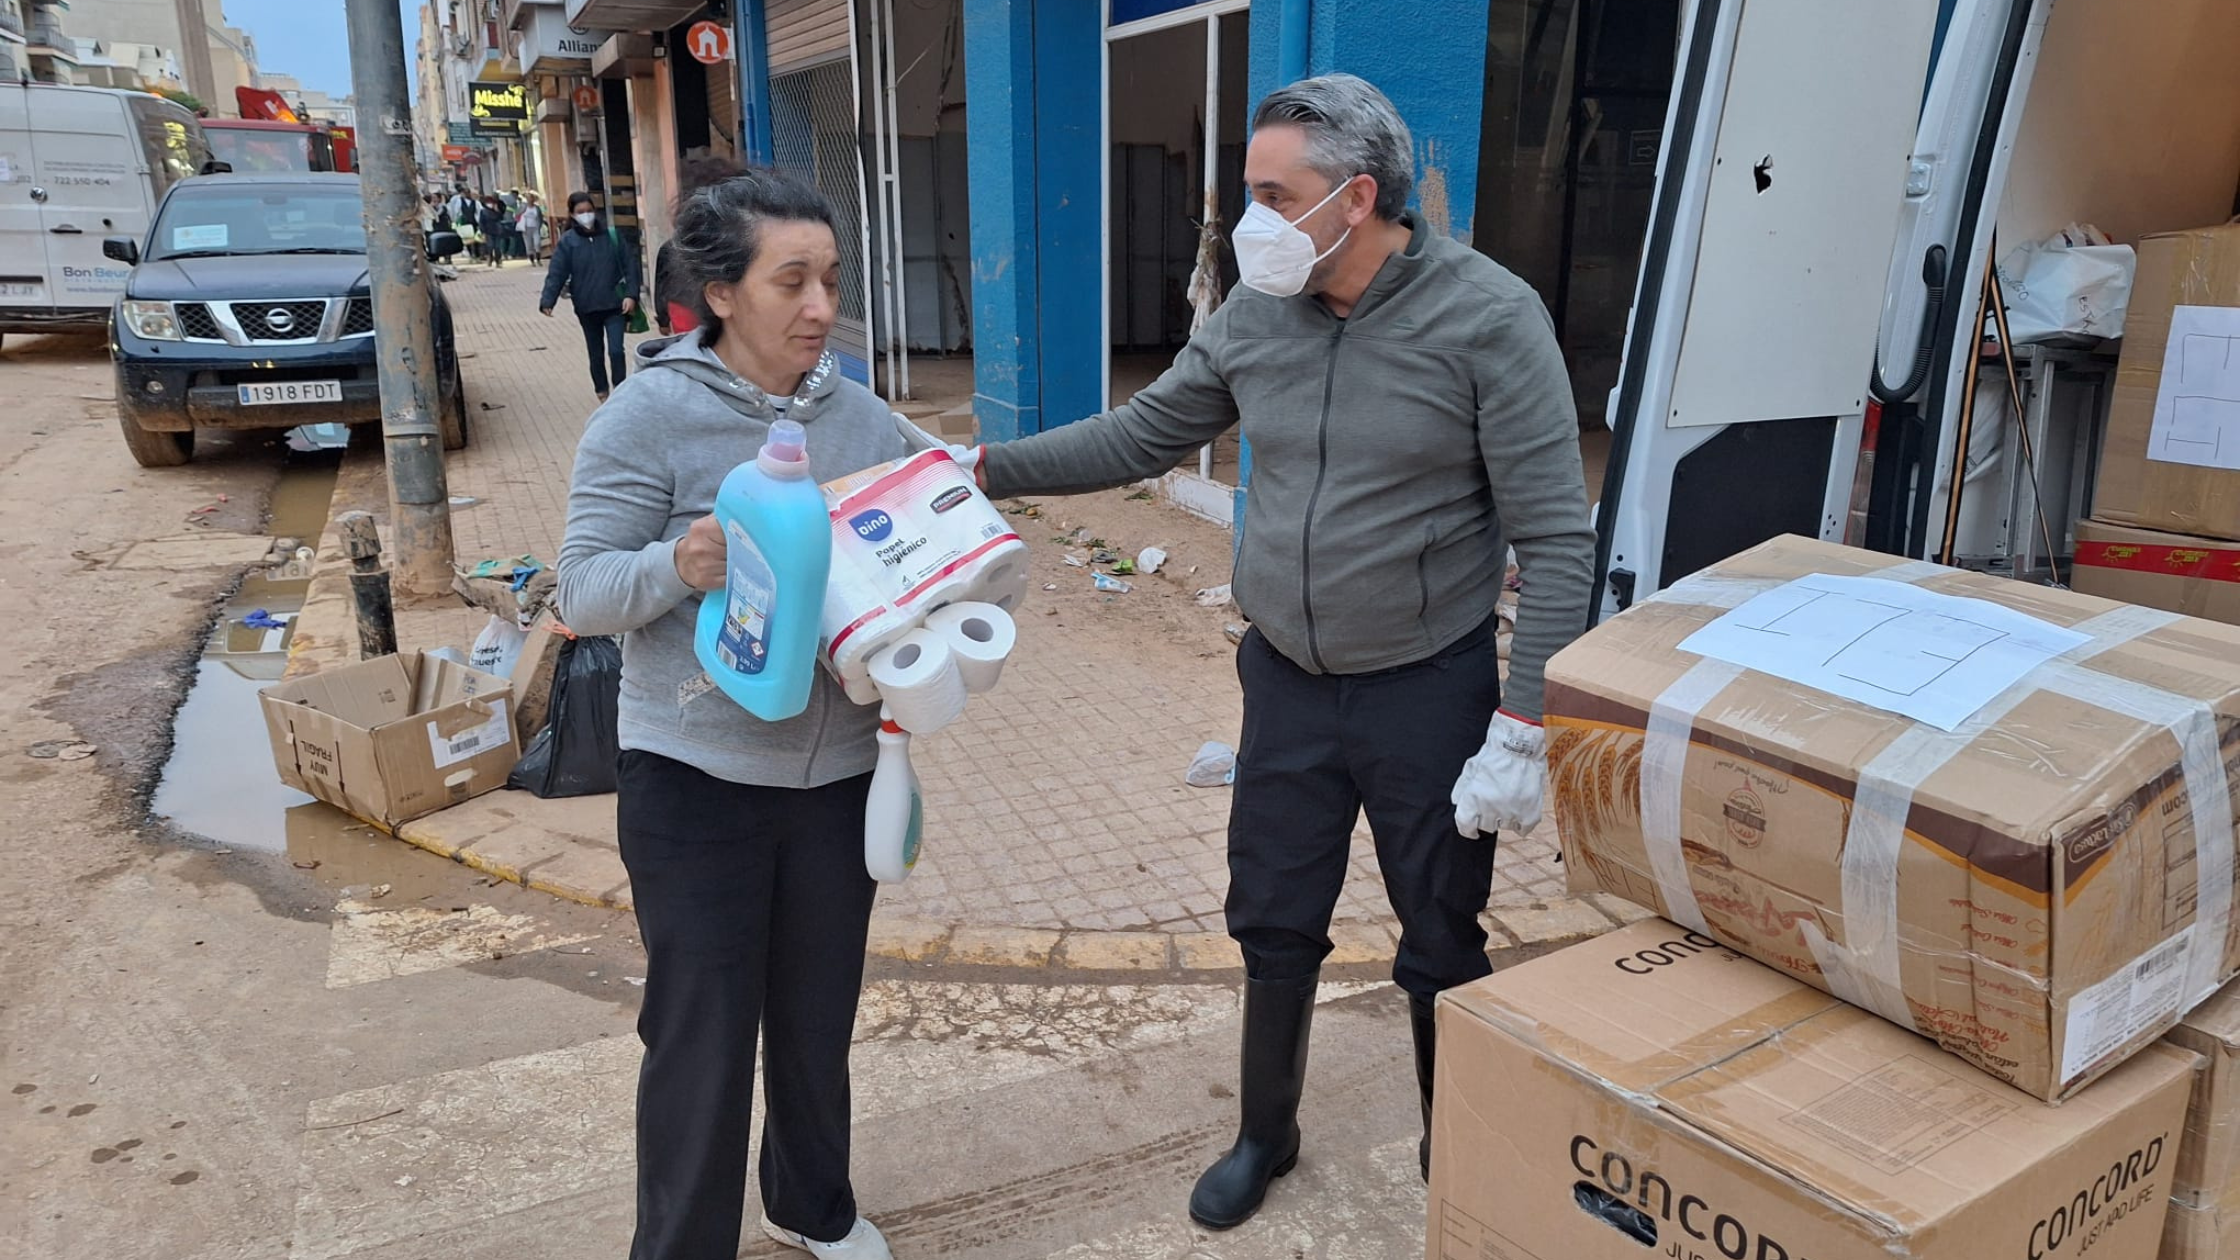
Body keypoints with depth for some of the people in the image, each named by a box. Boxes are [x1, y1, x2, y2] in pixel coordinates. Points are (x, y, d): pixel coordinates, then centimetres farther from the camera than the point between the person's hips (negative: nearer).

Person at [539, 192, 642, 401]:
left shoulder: (612, 235, -1)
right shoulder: (567, 241, -3)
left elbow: (630, 265, -1)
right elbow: (556, 273, -9)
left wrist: (631, 294, -13)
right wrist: (547, 301, -23)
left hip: (614, 305, -1)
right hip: (587, 308, 1)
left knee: (616, 350, -9)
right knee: (596, 352, 14)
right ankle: (602, 391, 31)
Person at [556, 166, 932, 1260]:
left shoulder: (861, 418, 1)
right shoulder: (650, 413, -11)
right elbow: (584, 591, -12)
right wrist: (677, 566, -31)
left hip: (839, 772, 4)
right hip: (695, 779, -4)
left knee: (819, 1014, 19)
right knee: (701, 1033, 7)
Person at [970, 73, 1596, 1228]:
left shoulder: (1489, 319, -16)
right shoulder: (1256, 313, -2)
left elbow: (1556, 542, -15)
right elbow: (1139, 437, 9)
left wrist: (1523, 729, -19)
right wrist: (990, 469, 0)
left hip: (1429, 695, -4)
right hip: (1285, 684, 4)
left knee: (1441, 948, 13)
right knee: (1274, 929, 16)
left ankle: (1452, 1161, 37)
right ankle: (1265, 1135, 40)